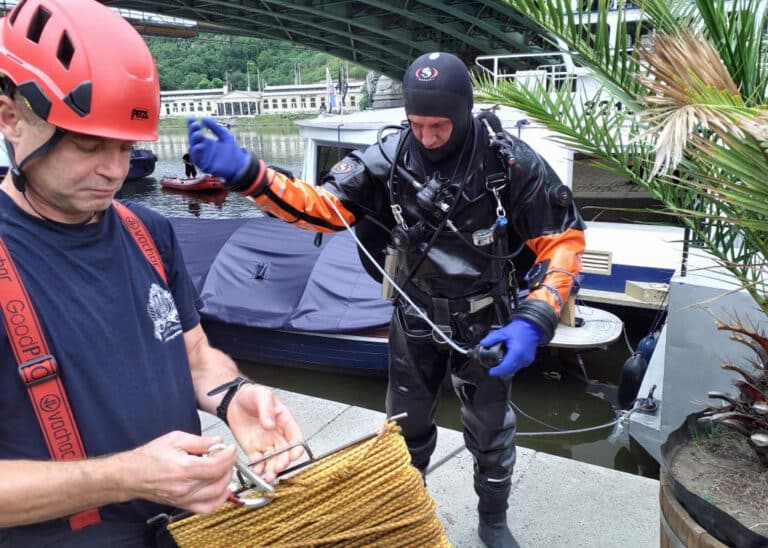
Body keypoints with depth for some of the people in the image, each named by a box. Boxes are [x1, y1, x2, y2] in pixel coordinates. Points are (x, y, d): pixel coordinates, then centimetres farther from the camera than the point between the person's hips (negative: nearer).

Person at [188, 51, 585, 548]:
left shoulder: (511, 162, -22)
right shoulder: (389, 159, -17)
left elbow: (564, 240, -16)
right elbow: (321, 205, -19)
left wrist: (534, 320, -27)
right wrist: (246, 172, -34)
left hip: (485, 321, -1)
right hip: (416, 318, 2)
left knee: (490, 427, 17)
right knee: (405, 424, 19)